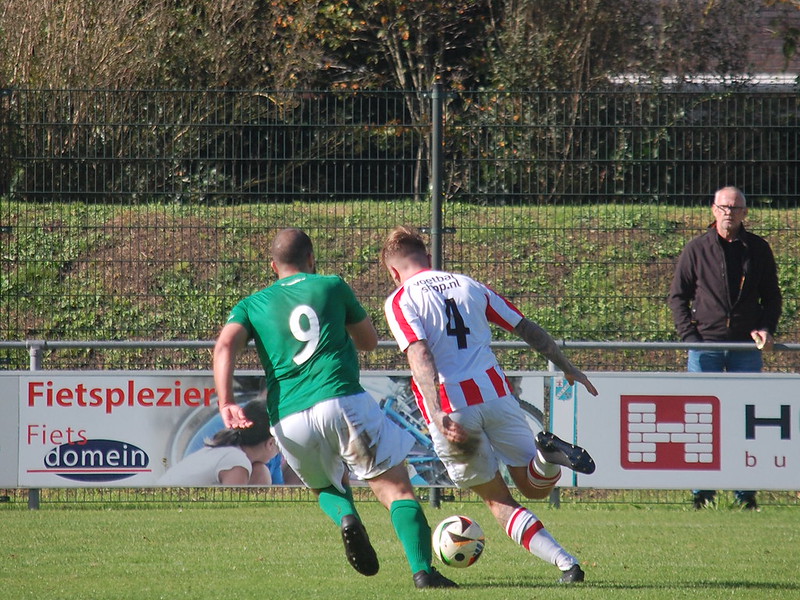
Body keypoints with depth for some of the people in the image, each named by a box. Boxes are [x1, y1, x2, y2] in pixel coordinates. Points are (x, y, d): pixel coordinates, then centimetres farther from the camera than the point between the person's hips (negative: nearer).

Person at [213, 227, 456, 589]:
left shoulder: (252, 305, 19)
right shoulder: (332, 287, 15)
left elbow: (225, 346, 0)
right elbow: (369, 341, 26)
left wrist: (226, 403, -10)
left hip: (287, 420, 3)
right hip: (342, 401, -3)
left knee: (328, 487, 28)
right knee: (395, 488, 2)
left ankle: (346, 517, -6)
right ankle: (422, 570, -18)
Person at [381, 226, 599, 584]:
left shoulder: (399, 302, 2)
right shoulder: (468, 285, 17)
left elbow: (420, 357, -15)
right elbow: (528, 329, 19)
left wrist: (438, 416, -24)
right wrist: (568, 369, 31)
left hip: (451, 409, -3)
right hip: (495, 394, 3)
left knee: (498, 501, 11)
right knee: (535, 487, 17)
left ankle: (565, 563, -9)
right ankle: (547, 453, -20)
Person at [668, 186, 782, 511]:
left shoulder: (758, 249, 8)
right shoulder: (696, 250, 4)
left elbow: (772, 297, 14)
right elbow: (678, 296, 6)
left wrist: (766, 328, -3)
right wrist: (690, 335, -5)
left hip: (746, 347, 1)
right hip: (706, 345, -1)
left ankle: (746, 493, 6)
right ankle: (702, 493, 2)